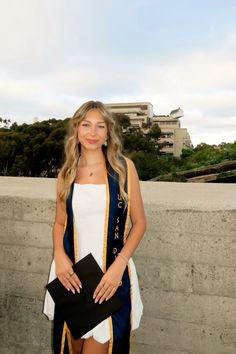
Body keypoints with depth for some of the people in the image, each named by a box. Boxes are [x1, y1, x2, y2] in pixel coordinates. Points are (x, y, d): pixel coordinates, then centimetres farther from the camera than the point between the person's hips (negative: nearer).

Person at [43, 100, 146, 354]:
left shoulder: (123, 166, -4)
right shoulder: (66, 173, 4)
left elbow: (139, 222, -2)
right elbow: (60, 222, 11)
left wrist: (119, 264, -14)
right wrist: (59, 255, -8)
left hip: (111, 275, -2)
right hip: (71, 275, 3)